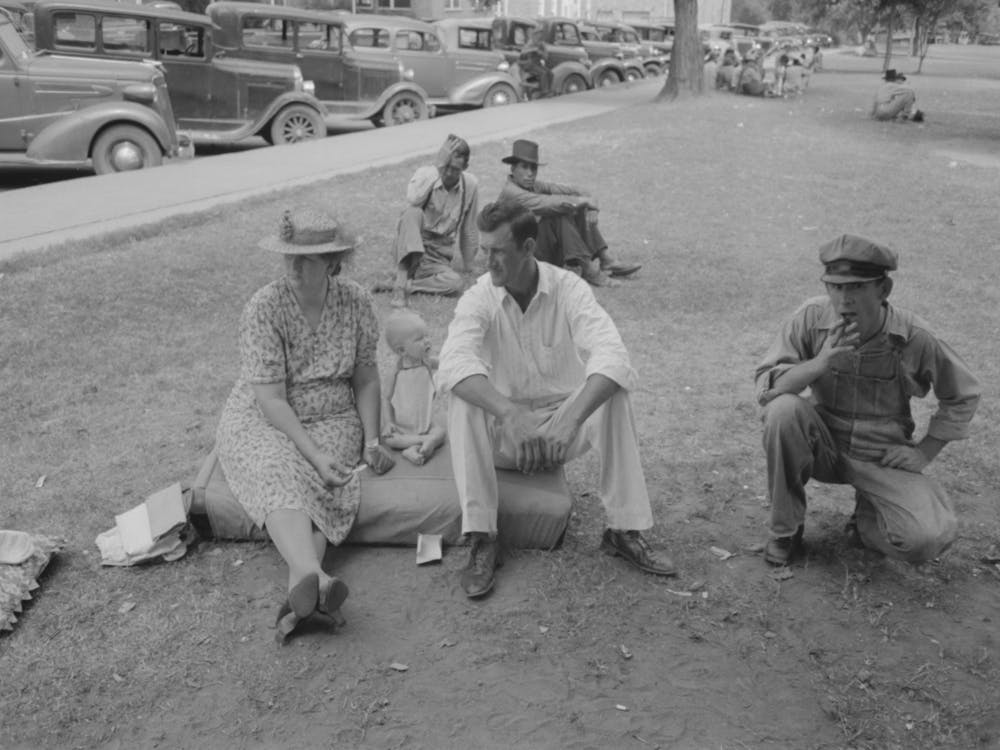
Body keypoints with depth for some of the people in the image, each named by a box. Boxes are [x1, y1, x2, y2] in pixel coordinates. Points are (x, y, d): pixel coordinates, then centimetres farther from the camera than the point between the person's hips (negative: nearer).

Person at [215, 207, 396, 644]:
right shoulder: (264, 308, -13)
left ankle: (299, 590, -46)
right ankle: (313, 577, -57)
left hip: (333, 419, 3)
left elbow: (366, 378, 7)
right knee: (279, 476, -34)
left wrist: (371, 438, -6)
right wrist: (315, 454, -28)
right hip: (262, 421, -3)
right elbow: (271, 400, -18)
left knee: (317, 483, -30)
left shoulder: (356, 303, -3)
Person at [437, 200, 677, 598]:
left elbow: (612, 357, -29)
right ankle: (481, 540, -25)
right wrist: (510, 414, -47)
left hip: (563, 419, 0)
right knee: (463, 400, -30)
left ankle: (624, 530, -17)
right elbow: (453, 365, -32)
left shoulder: (568, 288, -13)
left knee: (612, 395, -28)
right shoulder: (479, 298, -13)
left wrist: (571, 419, -45)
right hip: (503, 431, 0)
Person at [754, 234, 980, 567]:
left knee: (931, 537, -26)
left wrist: (924, 452, -4)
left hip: (883, 460, 0)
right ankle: (785, 528, -11)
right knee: (783, 409, -32)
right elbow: (766, 386, -18)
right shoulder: (812, 317, -14)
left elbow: (963, 395, 2)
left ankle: (867, 517, 13)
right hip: (824, 448, 1)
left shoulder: (915, 338, -14)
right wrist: (821, 363, -33)